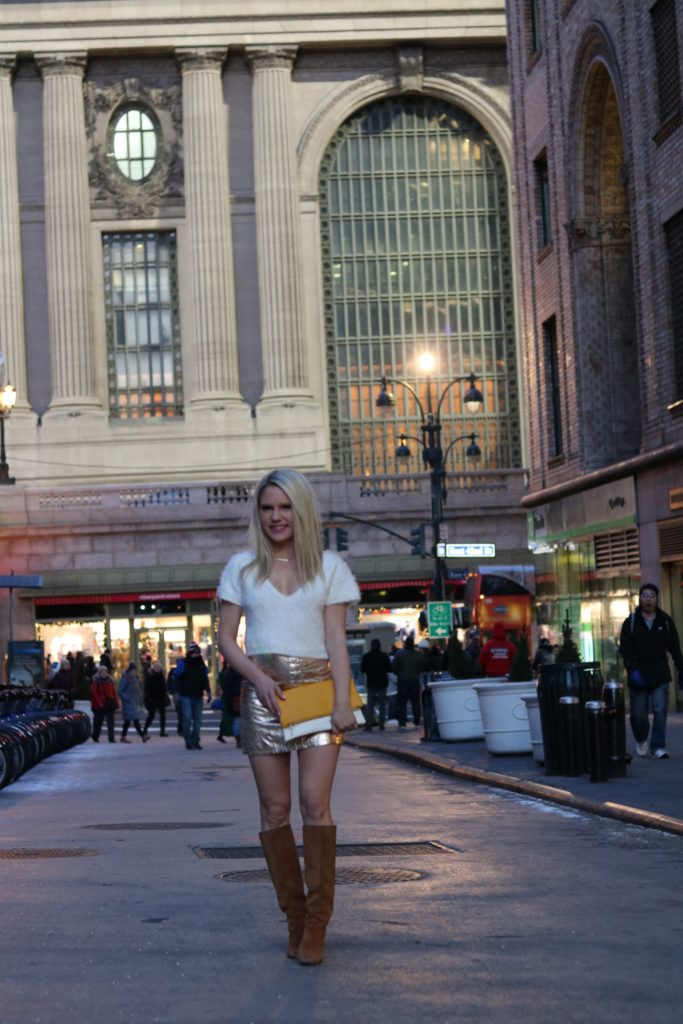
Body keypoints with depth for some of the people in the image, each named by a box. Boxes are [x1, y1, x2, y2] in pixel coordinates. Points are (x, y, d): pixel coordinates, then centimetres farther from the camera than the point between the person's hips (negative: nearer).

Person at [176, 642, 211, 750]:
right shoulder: (183, 664, -2)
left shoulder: (201, 665, 11)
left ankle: (195, 741, 10)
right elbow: (176, 679, -2)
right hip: (186, 696, -4)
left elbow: (205, 680, 18)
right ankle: (188, 741, -7)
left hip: (198, 697, 5)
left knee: (197, 719, 4)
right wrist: (176, 693, -9)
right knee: (187, 718, -13)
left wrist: (208, 692, 9)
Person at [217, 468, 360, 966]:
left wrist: (343, 700, -7)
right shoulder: (242, 567, 10)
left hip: (316, 686, -1)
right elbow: (226, 638, 8)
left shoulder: (329, 566, 8)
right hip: (263, 691, 2)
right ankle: (295, 915, 11)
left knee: (315, 800, -12)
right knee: (274, 808, 2)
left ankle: (317, 920, -6)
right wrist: (258, 676, -9)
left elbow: (336, 638, 3)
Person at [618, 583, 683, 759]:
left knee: (660, 710, -11)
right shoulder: (631, 622, 1)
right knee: (638, 714, 5)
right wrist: (632, 670, -16)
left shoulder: (665, 621, 5)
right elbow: (624, 649, -4)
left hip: (660, 674, 0)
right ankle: (641, 741, 30)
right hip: (638, 675, 0)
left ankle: (658, 746, -5)